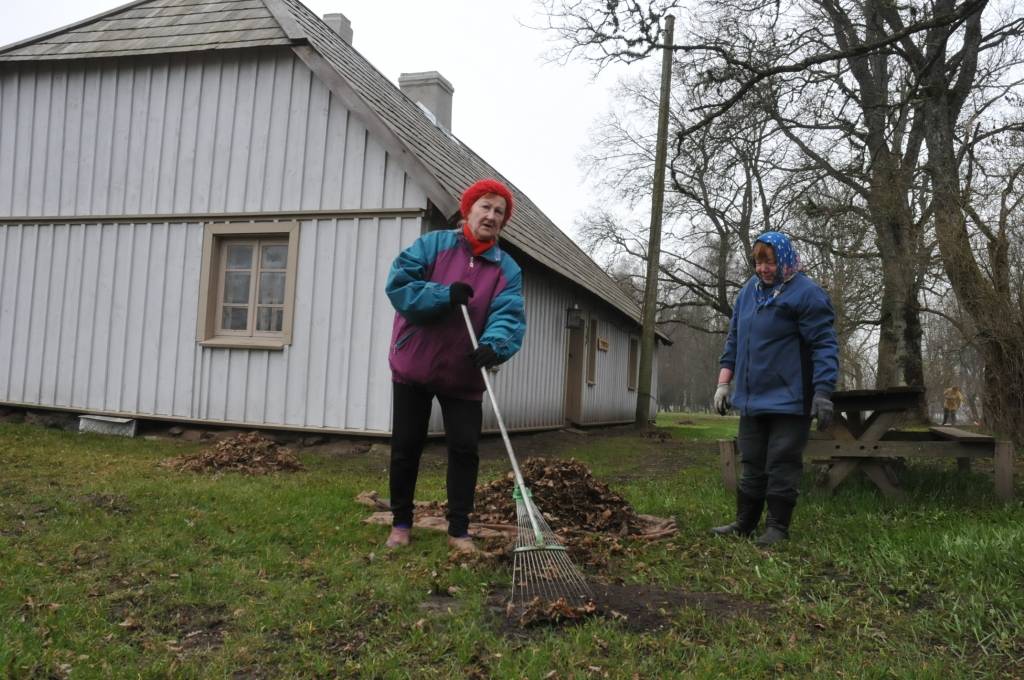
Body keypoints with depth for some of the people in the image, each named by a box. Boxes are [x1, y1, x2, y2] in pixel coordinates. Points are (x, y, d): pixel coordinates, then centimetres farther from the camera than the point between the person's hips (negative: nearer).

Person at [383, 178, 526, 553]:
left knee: (464, 450, 0)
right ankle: (401, 523, 23)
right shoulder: (433, 244, -4)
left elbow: (509, 315, -16)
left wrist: (494, 344, -36)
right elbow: (398, 284, -14)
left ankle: (459, 530, 13)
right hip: (413, 368, -1)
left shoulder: (507, 269, -1)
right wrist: (444, 295, -24)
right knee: (406, 448, 7)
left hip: (464, 375, 1)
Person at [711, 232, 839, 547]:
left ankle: (777, 527, 10)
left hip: (788, 400, -6)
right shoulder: (748, 292, 11)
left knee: (782, 465, 0)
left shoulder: (806, 294, -10)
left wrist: (823, 393, -20)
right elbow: (734, 341, 16)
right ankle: (745, 523, 22)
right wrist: (724, 383, 11)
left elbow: (824, 346, -14)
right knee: (751, 464, 13)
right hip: (752, 400, 6)